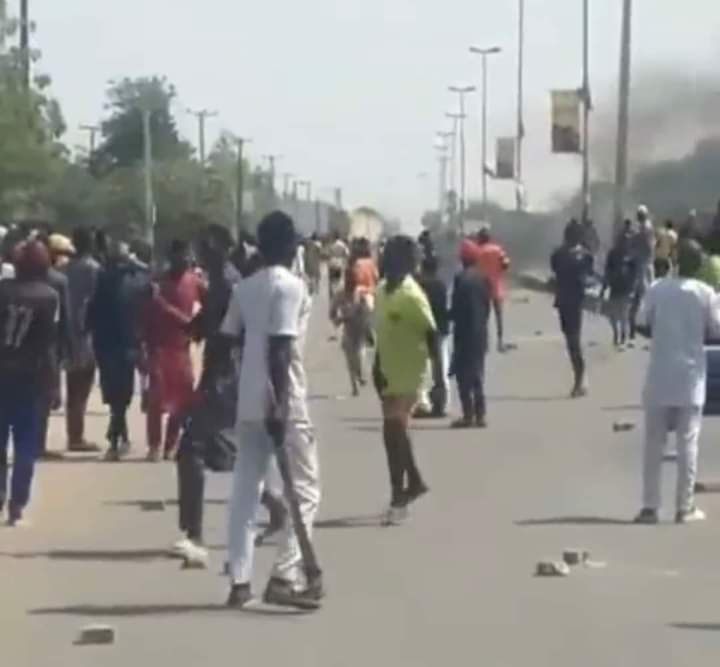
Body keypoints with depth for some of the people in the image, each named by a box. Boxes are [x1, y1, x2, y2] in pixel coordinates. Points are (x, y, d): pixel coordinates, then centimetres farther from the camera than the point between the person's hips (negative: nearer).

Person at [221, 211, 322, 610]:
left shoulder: (245, 288, 11)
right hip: (282, 402, -7)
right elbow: (278, 348, -18)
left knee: (245, 490, 9)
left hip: (248, 402, 7)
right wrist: (280, 404, -20)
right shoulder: (291, 286, -11)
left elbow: (227, 340, 10)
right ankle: (285, 577, -7)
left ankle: (239, 581, 6)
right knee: (303, 488, 1)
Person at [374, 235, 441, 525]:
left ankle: (398, 498, -6)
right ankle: (414, 482, 34)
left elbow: (431, 334, -18)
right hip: (388, 372, 9)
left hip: (408, 374, -9)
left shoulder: (412, 296, -19)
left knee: (394, 433, -11)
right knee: (395, 433, 17)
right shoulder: (382, 290, 7)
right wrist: (377, 367, 16)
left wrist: (437, 370, -19)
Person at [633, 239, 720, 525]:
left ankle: (649, 506, 6)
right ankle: (684, 507, 5)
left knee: (653, 443, 7)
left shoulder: (657, 289, -3)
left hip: (659, 378, 1)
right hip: (690, 378, -1)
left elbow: (642, 326, -1)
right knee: (687, 443, 4)